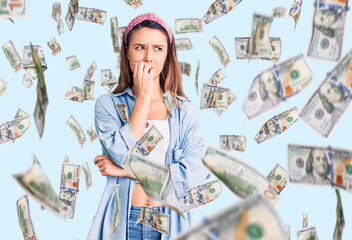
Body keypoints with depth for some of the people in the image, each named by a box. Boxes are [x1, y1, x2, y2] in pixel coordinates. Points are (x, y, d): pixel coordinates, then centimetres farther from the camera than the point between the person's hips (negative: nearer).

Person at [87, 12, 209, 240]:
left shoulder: (184, 110, 0)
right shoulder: (107, 104, -3)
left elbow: (197, 171, -11)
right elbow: (126, 156, -17)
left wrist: (128, 171, -12)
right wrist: (144, 96, -14)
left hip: (169, 221, 1)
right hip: (123, 221, -1)